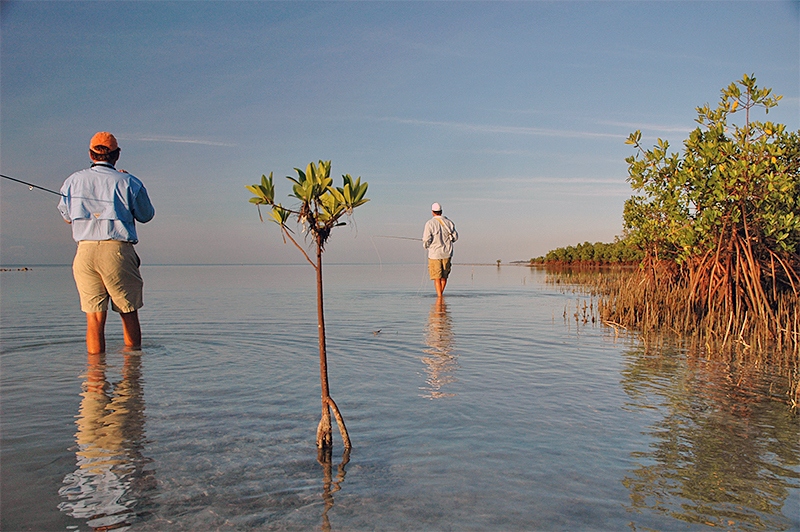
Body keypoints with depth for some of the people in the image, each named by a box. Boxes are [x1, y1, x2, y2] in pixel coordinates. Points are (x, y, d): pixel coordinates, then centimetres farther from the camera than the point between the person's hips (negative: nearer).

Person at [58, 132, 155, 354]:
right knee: (129, 313, 12)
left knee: (94, 318, 5)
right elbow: (146, 215, 13)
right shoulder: (129, 183, -1)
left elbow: (67, 217, 22)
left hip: (85, 251, 3)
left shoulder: (73, 181, 9)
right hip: (118, 251, -2)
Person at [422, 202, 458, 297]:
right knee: (444, 276, 17)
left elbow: (426, 240, -15)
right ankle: (441, 293, 28)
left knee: (437, 277, -2)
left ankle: (439, 296, -6)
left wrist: (425, 245, 8)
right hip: (447, 253, 4)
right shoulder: (449, 222, 2)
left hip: (434, 254, -4)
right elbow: (455, 237, 7)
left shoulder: (430, 223, -11)